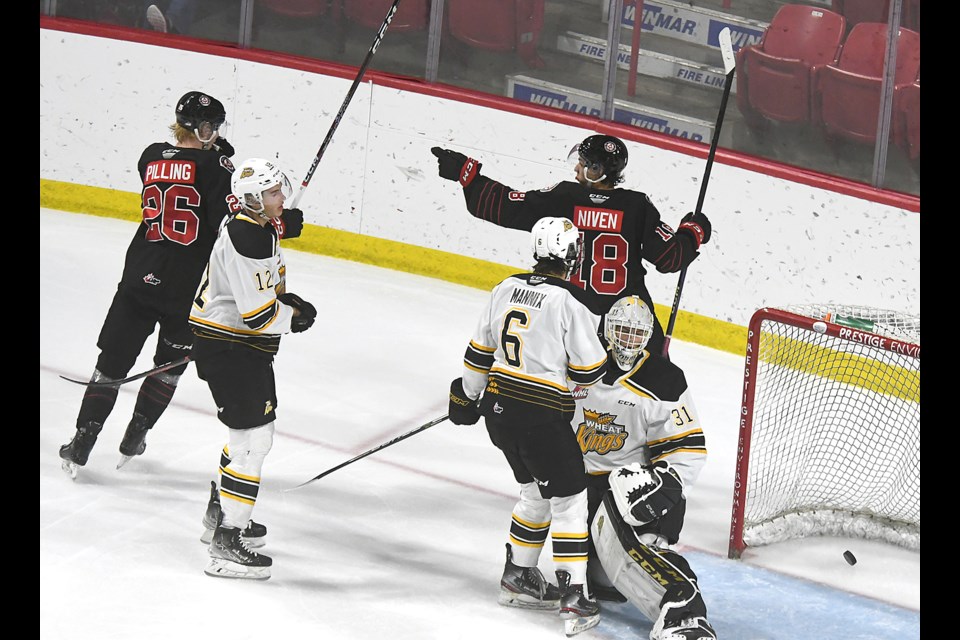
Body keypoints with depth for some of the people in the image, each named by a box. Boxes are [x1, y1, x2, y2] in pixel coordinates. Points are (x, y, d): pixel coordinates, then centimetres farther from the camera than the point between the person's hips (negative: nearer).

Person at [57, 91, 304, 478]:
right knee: (170, 365, 19)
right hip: (189, 287, -3)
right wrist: (286, 224, -9)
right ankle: (133, 442, 25)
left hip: (140, 277, 3)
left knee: (113, 361, 9)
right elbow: (236, 220, -18)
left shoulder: (152, 157, 4)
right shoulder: (214, 166, -10)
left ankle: (81, 446, 4)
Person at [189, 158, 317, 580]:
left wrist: (285, 301, 5)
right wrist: (293, 316, -9)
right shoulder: (244, 240, -25)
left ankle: (223, 510, 44)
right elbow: (258, 315, -28)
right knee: (253, 438, -14)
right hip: (226, 348, -11)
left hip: (244, 345, 11)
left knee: (255, 428, 26)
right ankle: (225, 545, -15)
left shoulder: (262, 229, 9)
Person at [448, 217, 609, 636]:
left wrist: (466, 396, 25)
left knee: (537, 491, 24)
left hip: (499, 410, 7)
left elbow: (479, 351, 13)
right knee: (568, 499, 0)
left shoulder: (507, 288, 4)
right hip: (542, 417, -7)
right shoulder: (570, 302, -15)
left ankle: (518, 578, 31)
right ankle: (573, 598, -5)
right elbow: (588, 370, -11)